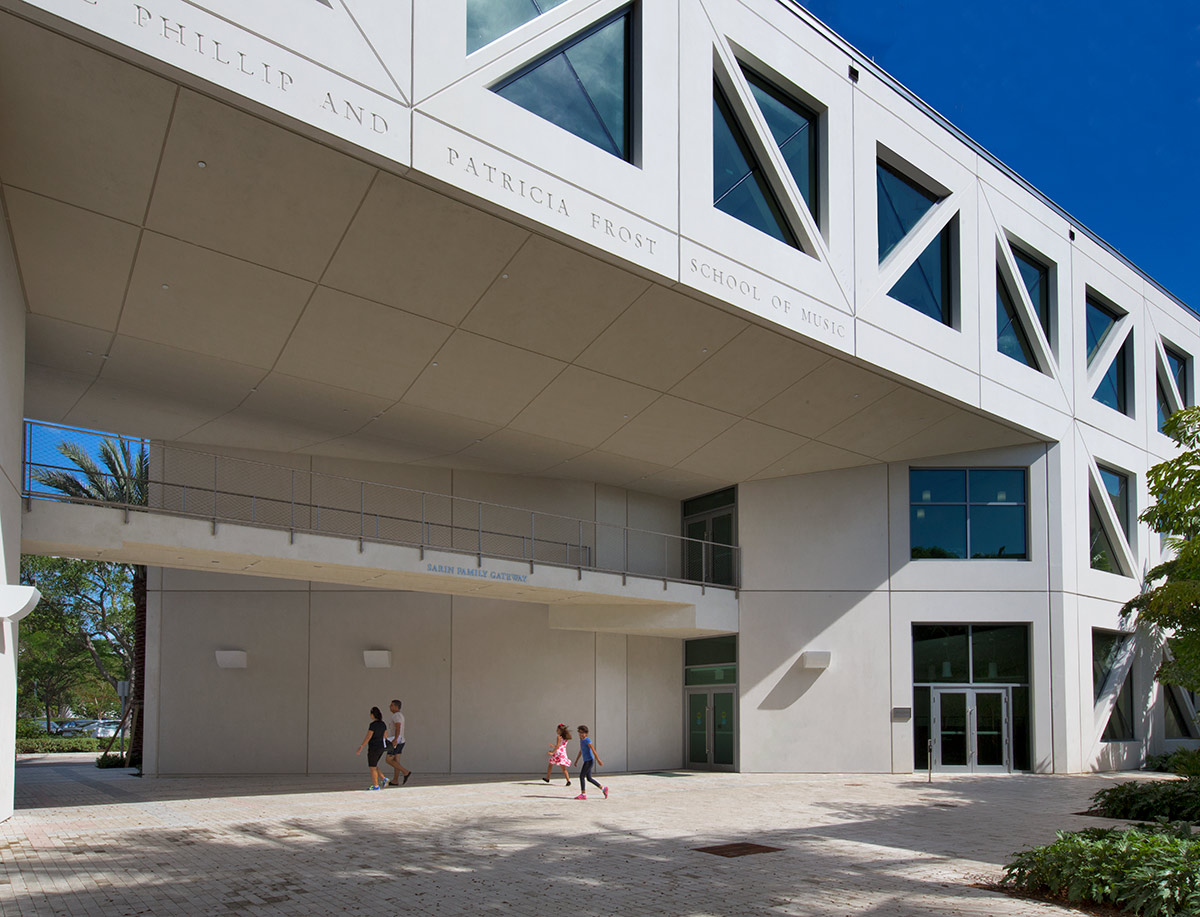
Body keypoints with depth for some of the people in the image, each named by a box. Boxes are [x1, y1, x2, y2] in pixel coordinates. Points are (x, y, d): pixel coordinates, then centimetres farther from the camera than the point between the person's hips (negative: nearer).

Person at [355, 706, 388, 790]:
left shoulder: (373, 725, -18)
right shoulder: (382, 724, 6)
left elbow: (368, 737, -19)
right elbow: (385, 735, 16)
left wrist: (361, 748, -15)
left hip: (373, 749, -8)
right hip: (381, 748, 8)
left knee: (372, 768, 4)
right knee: (374, 766, 20)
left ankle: (375, 786, 9)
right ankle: (383, 779, 9)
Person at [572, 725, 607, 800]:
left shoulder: (587, 741, -14)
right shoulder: (581, 740, 13)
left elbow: (593, 750, -18)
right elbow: (580, 751, 24)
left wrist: (598, 760, -21)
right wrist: (576, 760, 26)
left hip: (589, 761, -9)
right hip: (586, 761, 9)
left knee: (581, 776, -10)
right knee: (589, 778, 11)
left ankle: (583, 794, -6)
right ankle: (603, 788, 20)